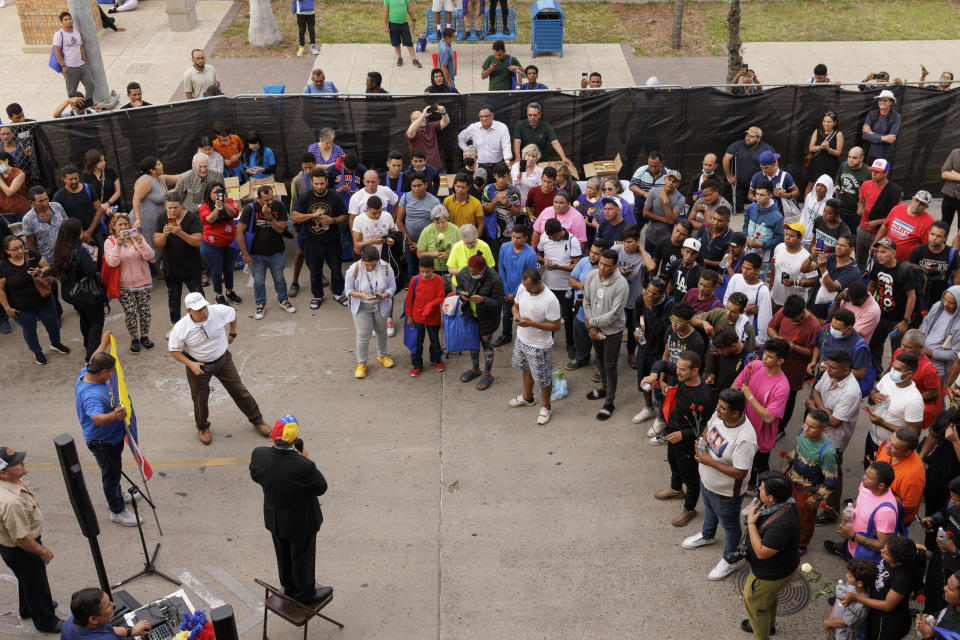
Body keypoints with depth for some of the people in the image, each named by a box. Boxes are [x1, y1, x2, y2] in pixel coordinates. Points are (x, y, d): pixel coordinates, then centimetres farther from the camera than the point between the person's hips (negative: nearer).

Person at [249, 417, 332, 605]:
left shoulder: (259, 455, -26)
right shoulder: (304, 467, -40)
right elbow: (321, 488, -20)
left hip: (274, 517, 5)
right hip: (301, 521, -5)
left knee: (283, 554, 29)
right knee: (302, 557, 21)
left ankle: (289, 588, 53)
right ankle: (305, 594, 45)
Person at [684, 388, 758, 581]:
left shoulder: (745, 439, -40)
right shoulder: (719, 414, -18)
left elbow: (740, 472, -34)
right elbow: (708, 427, 6)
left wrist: (710, 461, -32)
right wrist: (702, 441, -14)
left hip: (726, 492, -8)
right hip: (706, 479, 8)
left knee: (729, 526, 20)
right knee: (709, 508, 36)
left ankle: (729, 561, 45)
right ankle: (707, 535, 66)